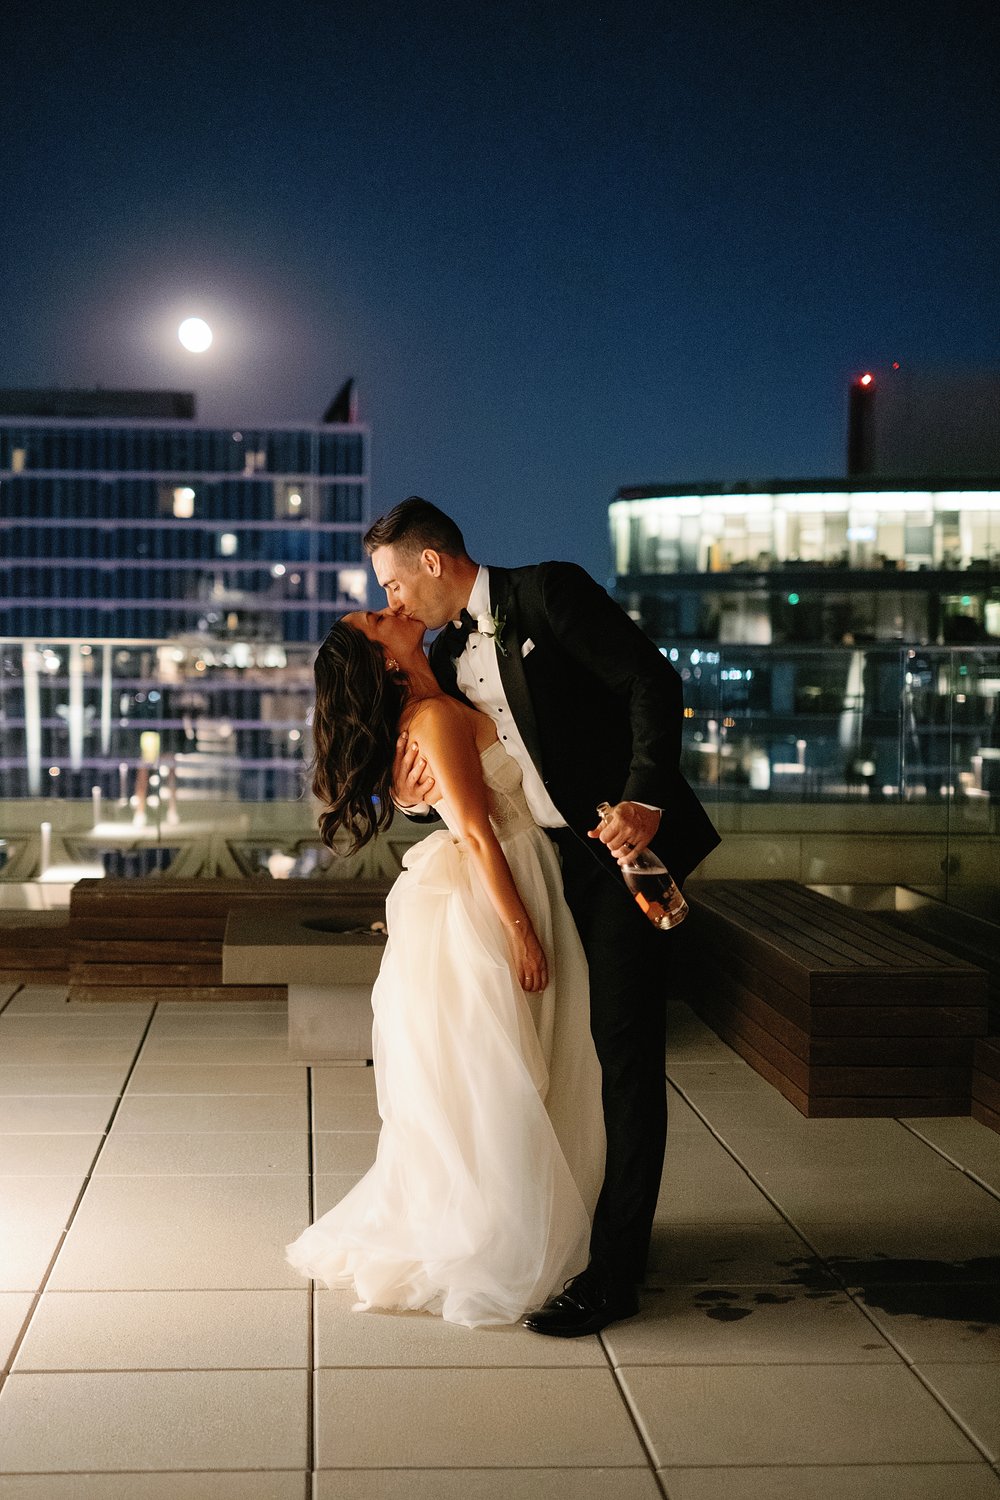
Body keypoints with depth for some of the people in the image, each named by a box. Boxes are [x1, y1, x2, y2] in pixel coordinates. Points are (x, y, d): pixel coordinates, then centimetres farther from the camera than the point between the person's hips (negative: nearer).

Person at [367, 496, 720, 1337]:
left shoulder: (550, 594, -9)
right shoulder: (450, 655, 12)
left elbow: (653, 682, -16)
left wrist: (644, 800, -26)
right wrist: (413, 793, -8)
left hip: (626, 845, -8)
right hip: (550, 863, 8)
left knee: (625, 1053, -7)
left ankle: (613, 1273, -4)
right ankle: (598, 1219, 32)